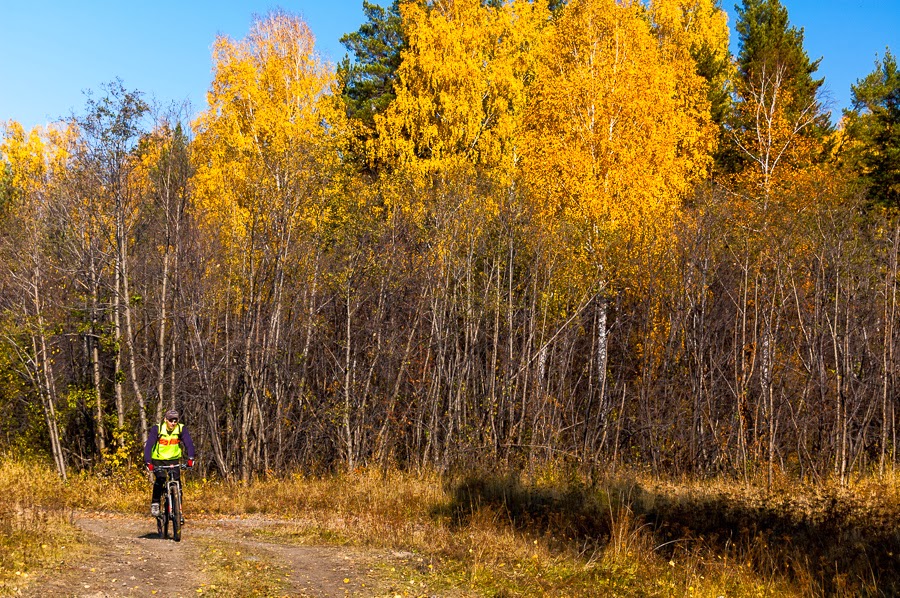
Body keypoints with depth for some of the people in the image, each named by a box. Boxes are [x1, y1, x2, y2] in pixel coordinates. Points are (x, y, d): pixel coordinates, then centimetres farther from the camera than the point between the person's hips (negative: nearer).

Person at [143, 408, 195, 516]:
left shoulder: (181, 429, -14)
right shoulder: (157, 429, -19)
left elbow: (188, 443, -23)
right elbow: (148, 445, -26)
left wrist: (190, 458, -41)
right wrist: (148, 462, -40)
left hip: (174, 459, 2)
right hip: (158, 459, -2)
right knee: (160, 479, -26)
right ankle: (155, 503, -6)